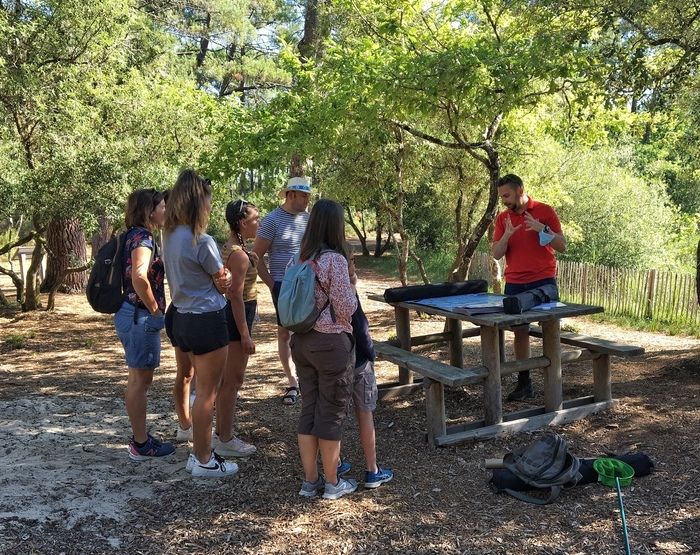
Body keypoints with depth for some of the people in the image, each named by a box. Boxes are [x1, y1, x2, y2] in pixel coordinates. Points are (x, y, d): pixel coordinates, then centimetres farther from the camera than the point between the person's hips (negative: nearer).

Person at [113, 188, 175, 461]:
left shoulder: (136, 236, 12)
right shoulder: (143, 237, -17)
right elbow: (139, 278, -32)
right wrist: (155, 309, -19)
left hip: (132, 314, 10)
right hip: (141, 317, -10)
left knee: (138, 379, 16)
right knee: (141, 380, 0)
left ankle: (140, 436, 27)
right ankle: (141, 445, 10)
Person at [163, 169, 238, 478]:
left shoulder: (171, 236, 7)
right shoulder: (202, 241, -19)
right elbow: (224, 279, -7)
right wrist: (226, 273, 13)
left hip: (183, 317, 9)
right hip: (207, 320, -9)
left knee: (204, 389, 20)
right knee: (208, 393, 3)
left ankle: (199, 452, 30)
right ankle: (204, 461, 15)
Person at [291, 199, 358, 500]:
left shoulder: (299, 259, 4)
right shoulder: (335, 259, -16)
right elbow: (345, 308, -15)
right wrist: (351, 291, 5)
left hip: (301, 341, 6)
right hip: (332, 342, -6)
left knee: (308, 409, 14)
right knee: (332, 413, 6)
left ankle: (310, 480, 24)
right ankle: (332, 483, 19)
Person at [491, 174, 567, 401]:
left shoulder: (545, 211, -1)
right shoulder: (502, 218, 7)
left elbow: (562, 246, -2)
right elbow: (496, 254, 3)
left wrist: (542, 229, -17)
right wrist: (506, 235, -15)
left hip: (543, 281, -3)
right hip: (514, 284, 3)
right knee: (519, 331, 5)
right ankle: (524, 383, 12)